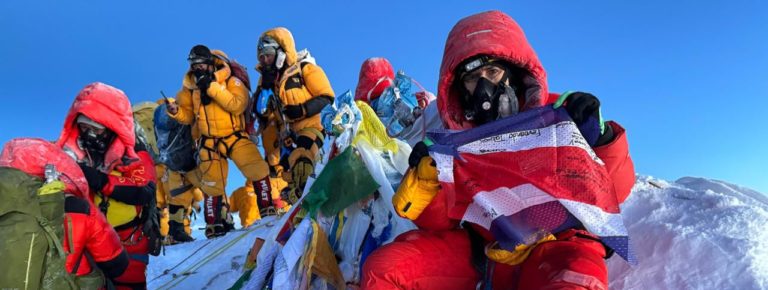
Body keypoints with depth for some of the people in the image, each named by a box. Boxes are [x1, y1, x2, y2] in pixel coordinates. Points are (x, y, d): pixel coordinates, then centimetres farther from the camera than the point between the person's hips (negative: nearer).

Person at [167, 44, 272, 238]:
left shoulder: (230, 81, -8)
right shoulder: (190, 86, 3)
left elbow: (238, 105, -24)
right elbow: (188, 115, 8)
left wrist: (213, 87, -27)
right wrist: (176, 111, -14)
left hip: (235, 136, -3)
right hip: (209, 142, 3)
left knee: (258, 170, -16)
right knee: (212, 185, 6)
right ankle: (215, 223, 24)